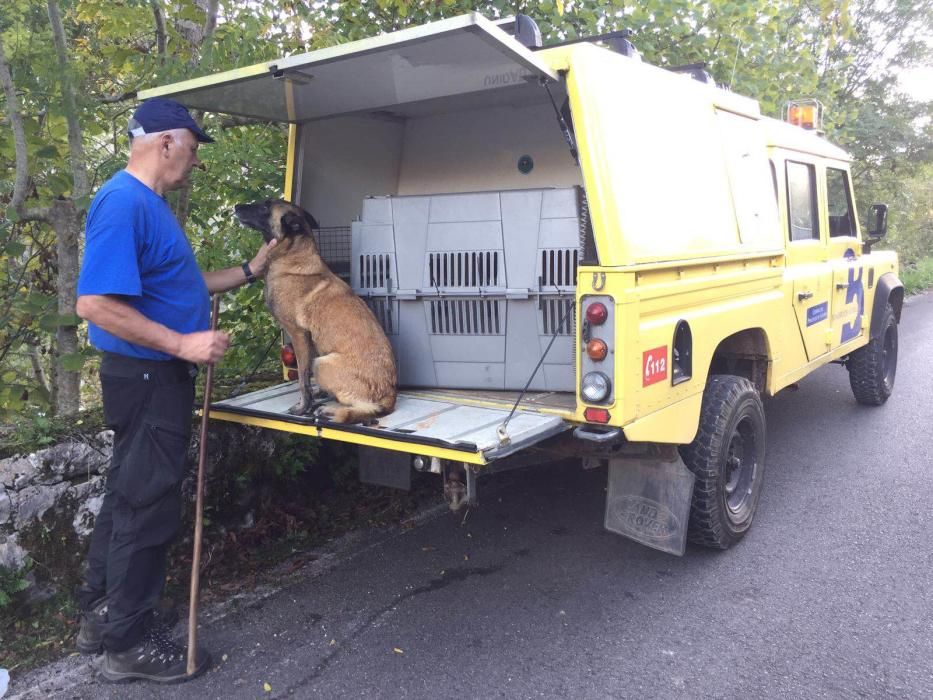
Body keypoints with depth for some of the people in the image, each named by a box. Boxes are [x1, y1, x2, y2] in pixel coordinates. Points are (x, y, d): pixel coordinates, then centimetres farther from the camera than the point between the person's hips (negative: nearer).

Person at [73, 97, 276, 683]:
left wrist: (249, 272, 20)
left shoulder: (151, 204, 13)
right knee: (149, 503, 0)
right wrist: (183, 344, -26)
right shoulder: (123, 203, -19)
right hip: (148, 377, -10)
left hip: (158, 376, 11)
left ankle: (102, 613, 34)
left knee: (130, 494, 19)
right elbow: (95, 304, -27)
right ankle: (128, 642, 16)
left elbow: (176, 285, 21)